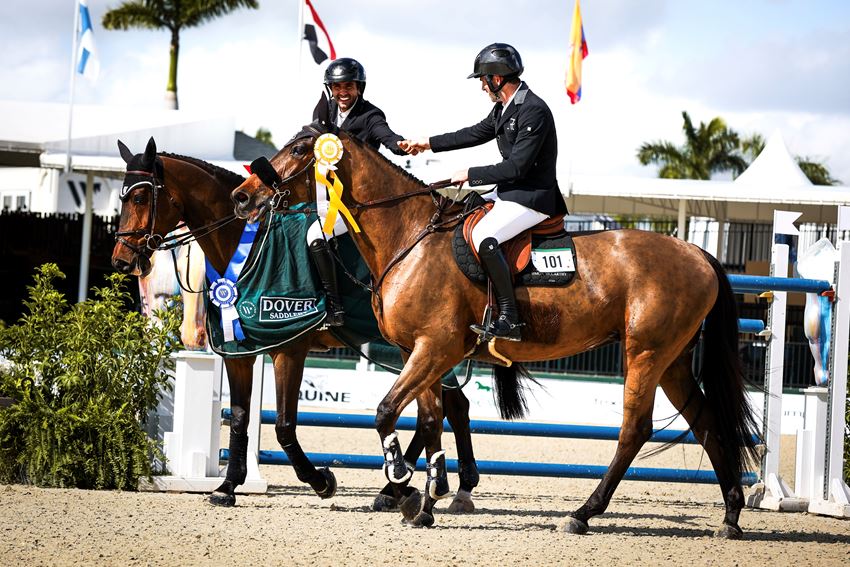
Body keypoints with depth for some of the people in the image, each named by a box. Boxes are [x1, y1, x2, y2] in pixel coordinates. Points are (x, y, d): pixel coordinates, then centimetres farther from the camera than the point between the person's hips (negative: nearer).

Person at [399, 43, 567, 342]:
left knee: (483, 237, -28)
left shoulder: (533, 110, -21)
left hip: (533, 198, -11)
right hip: (510, 192, 11)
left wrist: (470, 175, -15)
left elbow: (516, 167, -24)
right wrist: (428, 144, 27)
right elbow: (477, 133, 25)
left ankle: (509, 320, -27)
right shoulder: (504, 107, 10)